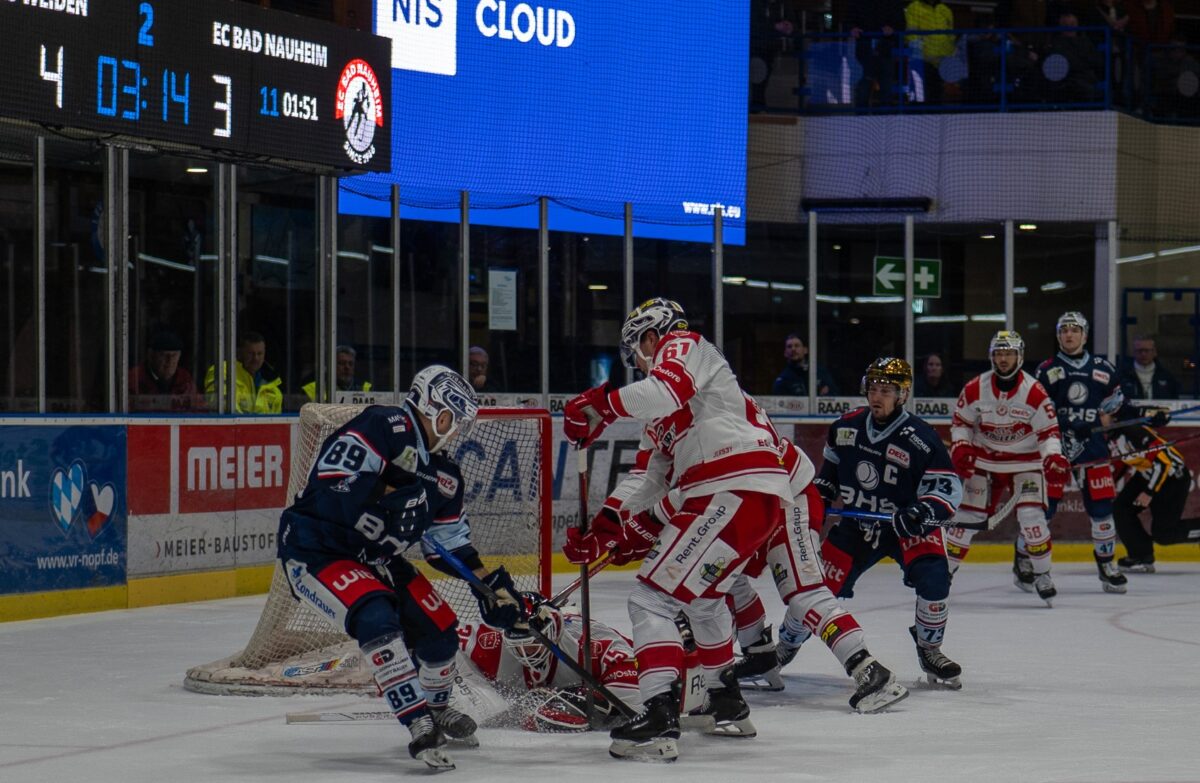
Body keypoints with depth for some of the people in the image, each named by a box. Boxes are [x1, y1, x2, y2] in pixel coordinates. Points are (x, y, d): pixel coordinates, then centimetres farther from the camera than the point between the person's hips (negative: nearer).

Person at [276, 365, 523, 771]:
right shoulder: (384, 427, -19)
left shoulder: (443, 474, 8)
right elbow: (330, 482, -30)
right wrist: (392, 497, -33)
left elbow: (451, 543, 15)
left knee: (439, 628, 6)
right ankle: (420, 726, -29)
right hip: (315, 550, -9)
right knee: (376, 617, -31)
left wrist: (491, 585, 5)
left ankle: (437, 709, 36)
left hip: (374, 557, 9)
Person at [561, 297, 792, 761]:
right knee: (700, 594, 33)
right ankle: (727, 705, 43)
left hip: (733, 494, -11)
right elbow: (652, 480, 26)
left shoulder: (683, 346, 3)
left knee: (654, 596, -13)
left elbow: (668, 390, -21)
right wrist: (605, 527, 19)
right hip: (758, 498, 11)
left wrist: (599, 406, -15)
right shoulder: (664, 414, 31)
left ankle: (659, 719, -23)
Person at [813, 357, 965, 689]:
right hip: (856, 523, 3)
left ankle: (929, 649, -2)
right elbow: (831, 465, 17)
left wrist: (924, 511, -39)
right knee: (822, 583, -3)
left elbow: (949, 488, -22)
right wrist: (819, 496, 5)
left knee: (933, 576, -25)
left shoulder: (920, 439, -21)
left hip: (907, 525, -3)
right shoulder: (846, 427, -5)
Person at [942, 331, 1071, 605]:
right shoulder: (975, 389, -9)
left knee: (1032, 515, -15)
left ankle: (1042, 575, 1)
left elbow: (1048, 431, -11)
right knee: (967, 515, -1)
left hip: (1025, 462, -2)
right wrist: (960, 448, -11)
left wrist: (1054, 459, -26)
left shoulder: (1034, 392, -16)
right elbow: (961, 421, 4)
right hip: (984, 461, 2)